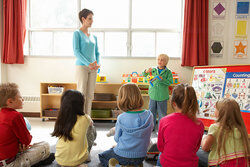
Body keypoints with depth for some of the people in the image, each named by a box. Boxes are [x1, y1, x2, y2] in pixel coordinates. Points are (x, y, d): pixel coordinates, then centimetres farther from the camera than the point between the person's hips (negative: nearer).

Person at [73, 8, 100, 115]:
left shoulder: (94, 37, 16)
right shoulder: (77, 33, -1)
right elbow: (76, 51, -10)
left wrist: (97, 63, -2)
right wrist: (88, 64, -19)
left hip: (92, 69, 6)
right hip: (81, 66, -5)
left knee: (90, 95, 6)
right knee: (81, 94, -4)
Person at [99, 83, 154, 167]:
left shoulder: (121, 118, -23)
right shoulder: (149, 115, -12)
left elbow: (117, 139, -9)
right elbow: (147, 134, 2)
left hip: (123, 158, -4)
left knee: (102, 156, 25)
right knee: (113, 149, 32)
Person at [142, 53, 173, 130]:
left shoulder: (168, 72, -3)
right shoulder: (153, 70, 4)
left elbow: (170, 82, -12)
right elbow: (144, 75, 13)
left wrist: (162, 79, -24)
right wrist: (146, 71, -9)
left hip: (162, 96, -2)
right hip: (153, 95, 3)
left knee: (162, 114, 5)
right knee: (152, 112, 11)